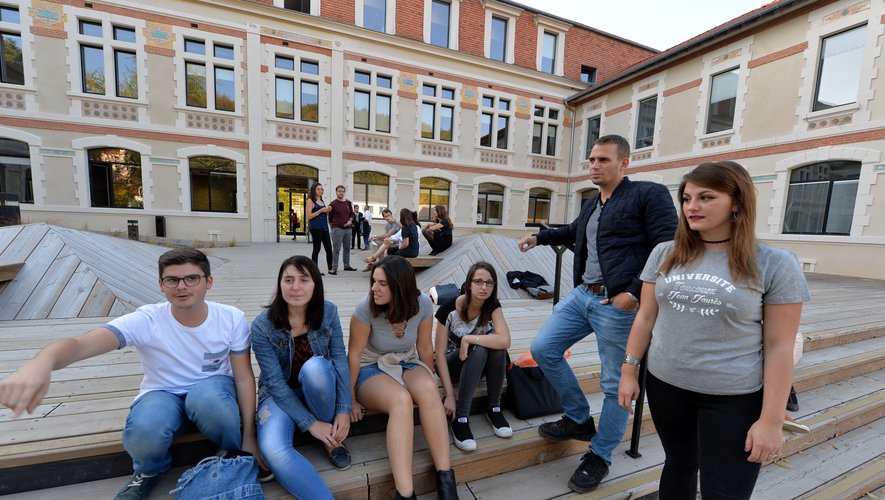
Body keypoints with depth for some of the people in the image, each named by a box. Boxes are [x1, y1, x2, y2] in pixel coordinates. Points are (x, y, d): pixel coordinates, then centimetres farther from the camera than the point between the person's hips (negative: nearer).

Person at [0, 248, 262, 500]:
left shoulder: (232, 319, -17)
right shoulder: (146, 321, -19)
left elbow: (244, 377, -11)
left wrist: (249, 437, -10)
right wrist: (40, 363, -60)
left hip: (213, 388, 0)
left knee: (207, 397, -37)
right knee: (145, 429, -35)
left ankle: (238, 459, -3)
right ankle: (150, 472, 6)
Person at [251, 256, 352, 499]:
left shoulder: (328, 312, -14)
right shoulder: (262, 325, -19)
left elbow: (340, 359, -12)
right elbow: (275, 382, -18)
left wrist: (344, 410, -19)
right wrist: (310, 423, -20)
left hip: (319, 386, 1)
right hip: (280, 393, -1)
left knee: (315, 366, -35)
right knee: (272, 449, -31)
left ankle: (332, 438, -8)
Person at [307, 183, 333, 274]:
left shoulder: (322, 201, 18)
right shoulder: (310, 201, -2)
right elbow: (309, 216, -10)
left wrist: (328, 211, 6)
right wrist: (321, 210, -15)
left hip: (324, 227, 7)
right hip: (315, 227, -7)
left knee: (329, 248, 6)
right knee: (316, 249, -2)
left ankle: (330, 269, 14)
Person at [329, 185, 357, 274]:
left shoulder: (348, 203, 11)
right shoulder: (333, 204, -1)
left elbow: (352, 214, 17)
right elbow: (330, 218, 4)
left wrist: (350, 220, -3)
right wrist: (333, 228, 2)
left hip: (348, 229, 5)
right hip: (337, 229, -5)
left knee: (347, 248, 11)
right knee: (336, 249, -6)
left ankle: (347, 266, 22)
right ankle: (334, 268, -3)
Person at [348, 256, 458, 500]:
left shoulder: (423, 303, -17)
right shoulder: (366, 308, -23)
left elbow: (425, 348, -4)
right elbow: (354, 355, -14)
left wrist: (427, 382, 7)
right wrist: (351, 399, -7)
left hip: (407, 364, 3)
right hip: (371, 370, -2)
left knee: (428, 390, -31)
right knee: (401, 400, -34)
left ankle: (445, 478, -23)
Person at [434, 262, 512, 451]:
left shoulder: (493, 306, -16)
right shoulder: (449, 309, -24)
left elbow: (505, 341, -33)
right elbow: (440, 354, -21)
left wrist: (468, 339, -33)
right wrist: (449, 395, -26)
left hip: (479, 365, 3)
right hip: (451, 364, -3)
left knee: (497, 346, -30)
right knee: (479, 350, -34)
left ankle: (494, 409, -12)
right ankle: (460, 419, -26)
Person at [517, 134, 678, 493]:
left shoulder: (650, 195, -7)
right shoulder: (591, 205, 16)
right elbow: (573, 231, 36)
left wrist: (635, 293, -20)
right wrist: (539, 237, 28)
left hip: (618, 304, -7)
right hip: (582, 294, 8)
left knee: (615, 385, 7)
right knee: (543, 349, 8)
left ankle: (600, 457, 30)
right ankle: (579, 420, 28)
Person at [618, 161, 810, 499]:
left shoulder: (775, 264, -9)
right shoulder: (665, 254, -1)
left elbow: (779, 346, -7)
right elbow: (646, 317, 2)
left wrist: (771, 420, -8)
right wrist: (629, 371, 3)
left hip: (734, 398, -2)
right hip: (665, 385, 3)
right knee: (678, 465, 21)